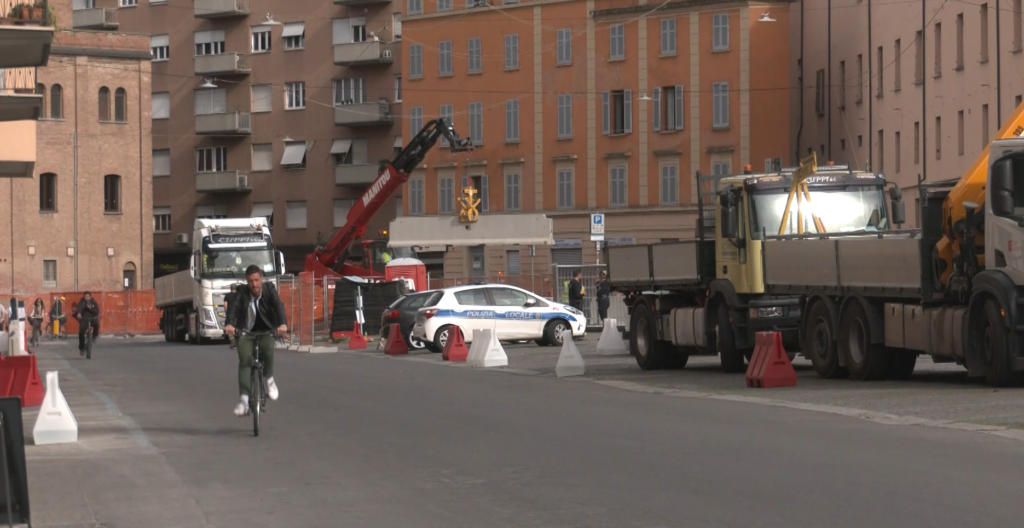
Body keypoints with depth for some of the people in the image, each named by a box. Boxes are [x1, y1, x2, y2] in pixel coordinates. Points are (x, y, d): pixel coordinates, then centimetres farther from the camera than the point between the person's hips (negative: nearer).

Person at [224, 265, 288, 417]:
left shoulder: (269, 289, -8)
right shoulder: (242, 293, -8)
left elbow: (278, 305, -23)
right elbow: (234, 308, -23)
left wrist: (283, 324, -42)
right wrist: (229, 324, -44)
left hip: (266, 331, 0)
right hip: (246, 332, 0)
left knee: (268, 348, -31)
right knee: (244, 360, -21)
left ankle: (270, 379, -3)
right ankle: (244, 400, -24)